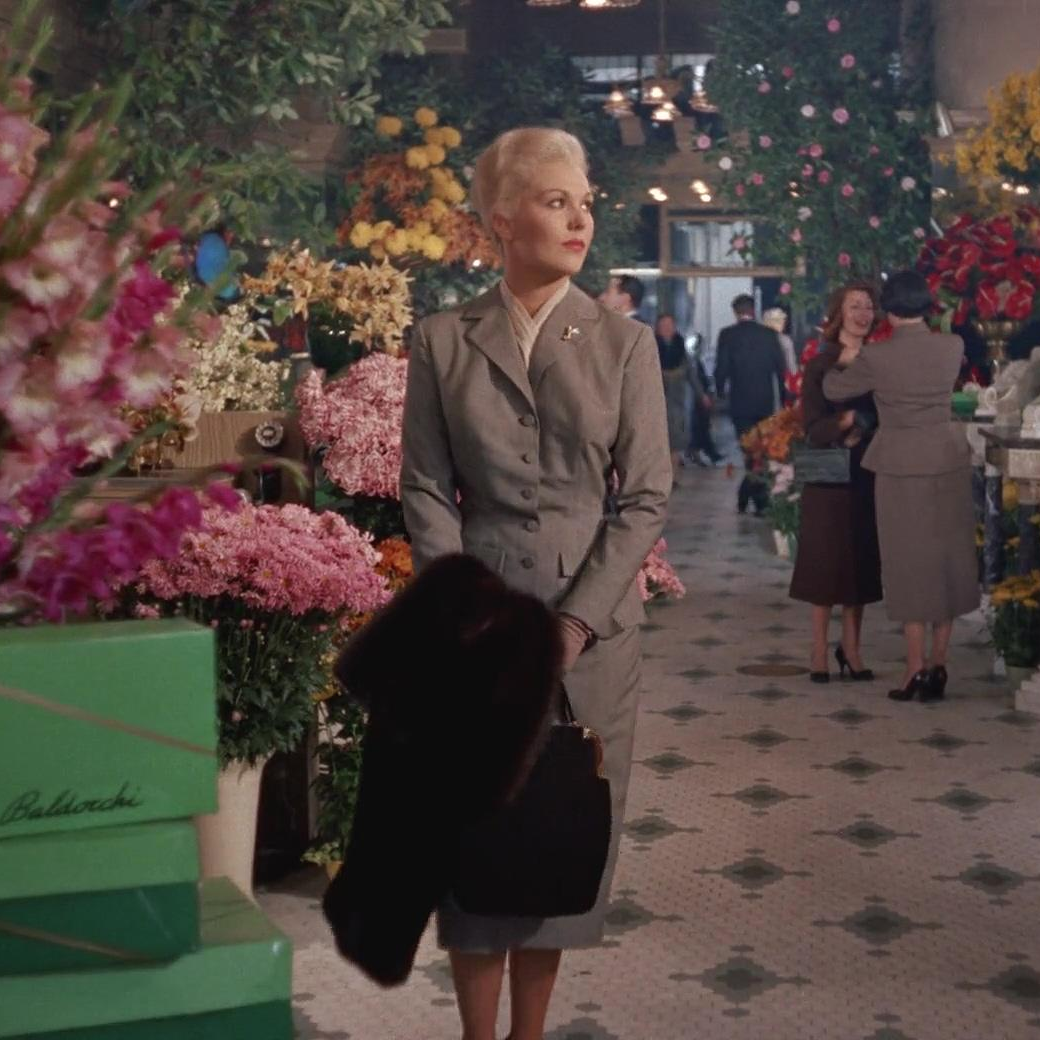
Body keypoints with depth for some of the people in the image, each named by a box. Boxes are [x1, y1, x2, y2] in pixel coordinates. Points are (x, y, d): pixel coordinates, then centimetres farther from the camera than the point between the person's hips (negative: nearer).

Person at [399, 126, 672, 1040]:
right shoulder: (443, 342, 2)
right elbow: (426, 493, 1)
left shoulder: (626, 342, 3)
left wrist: (575, 622, -11)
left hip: (593, 626, 1)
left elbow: (648, 495, -2)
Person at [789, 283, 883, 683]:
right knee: (827, 562, 1)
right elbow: (814, 429, -10)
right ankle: (819, 651, 9)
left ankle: (850, 647, 17)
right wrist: (847, 420, -27)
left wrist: (863, 432, -8)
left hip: (868, 476, 4)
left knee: (862, 561, 6)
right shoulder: (820, 366, -4)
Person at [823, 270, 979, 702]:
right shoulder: (953, 348, -2)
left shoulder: (877, 357, -13)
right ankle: (938, 664, 13)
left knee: (909, 564, 5)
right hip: (949, 462, 3)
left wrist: (840, 362, 23)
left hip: (901, 467, -3)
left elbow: (833, 389, 0)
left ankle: (917, 666, 5)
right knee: (947, 560, 11)